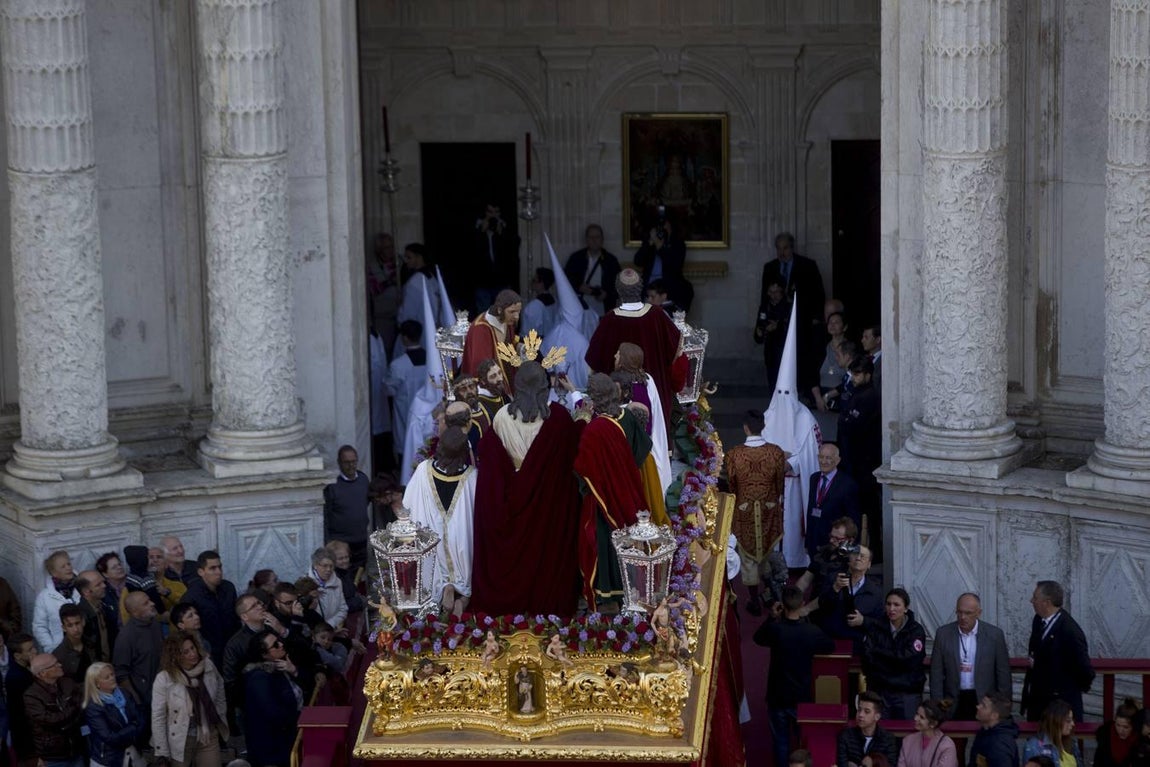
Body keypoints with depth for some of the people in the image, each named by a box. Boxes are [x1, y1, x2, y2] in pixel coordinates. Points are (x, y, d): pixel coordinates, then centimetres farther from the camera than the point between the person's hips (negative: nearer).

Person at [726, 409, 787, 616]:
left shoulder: (733, 454, -18)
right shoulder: (776, 452, -14)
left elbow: (731, 485, -4)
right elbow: (780, 483, -2)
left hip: (744, 512, -1)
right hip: (770, 511, 1)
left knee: (748, 555, 12)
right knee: (770, 553, 18)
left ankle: (755, 601, 18)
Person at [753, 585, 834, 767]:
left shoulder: (774, 629, -19)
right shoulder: (812, 632, -16)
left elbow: (758, 638, 2)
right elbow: (830, 646, 5)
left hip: (778, 697, -1)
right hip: (803, 697, 1)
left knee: (781, 742, 13)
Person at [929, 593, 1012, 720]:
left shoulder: (994, 634, -2)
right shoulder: (943, 634, 0)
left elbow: (1003, 674, 2)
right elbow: (936, 674, 4)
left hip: (984, 702, -1)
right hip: (953, 703, 1)